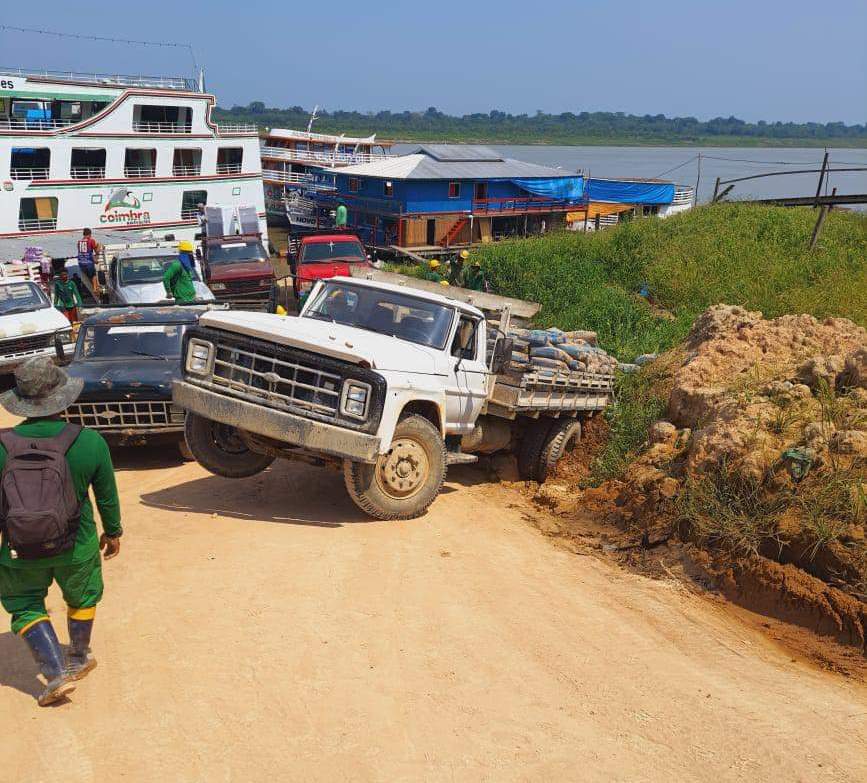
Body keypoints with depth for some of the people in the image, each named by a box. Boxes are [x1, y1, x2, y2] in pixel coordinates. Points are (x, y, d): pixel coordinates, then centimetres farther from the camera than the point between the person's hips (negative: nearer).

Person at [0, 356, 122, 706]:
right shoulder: (89, 442, -16)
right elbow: (107, 496, -4)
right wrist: (113, 532, 13)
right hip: (76, 547, 1)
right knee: (82, 598, 25)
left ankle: (56, 673, 11)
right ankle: (77, 660, 44)